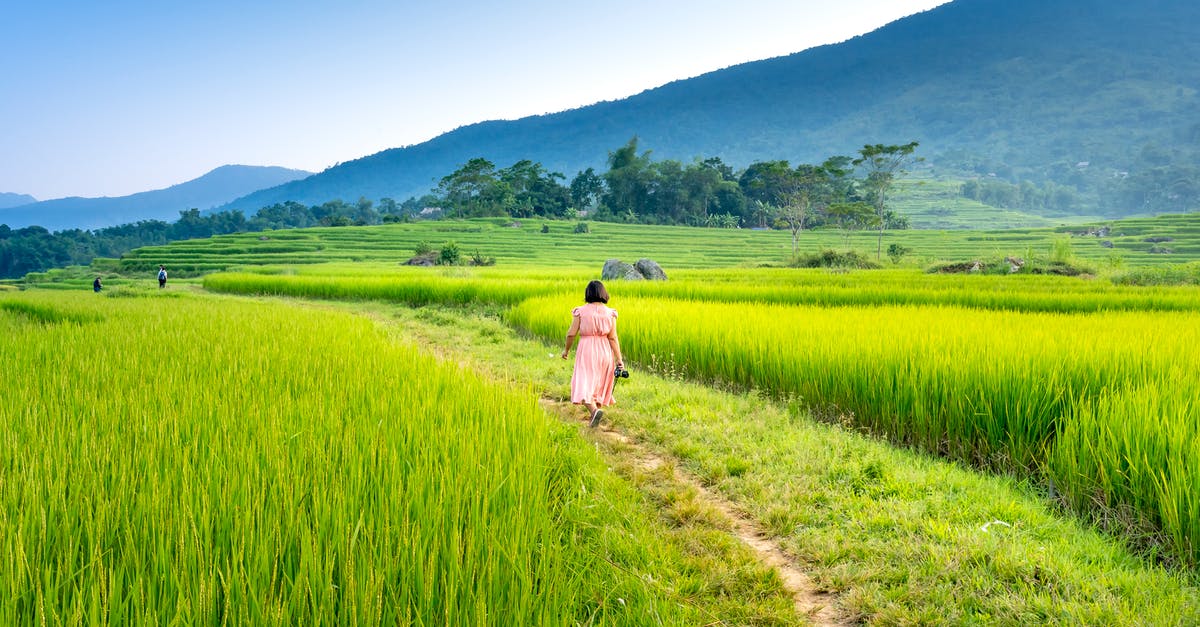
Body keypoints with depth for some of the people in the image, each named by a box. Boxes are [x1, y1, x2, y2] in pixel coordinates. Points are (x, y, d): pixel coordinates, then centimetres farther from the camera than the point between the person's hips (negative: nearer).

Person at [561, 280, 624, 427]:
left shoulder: (581, 311, -7)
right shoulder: (610, 313, -3)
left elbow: (571, 333, -6)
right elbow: (613, 338, -6)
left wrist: (566, 349, 11)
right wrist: (619, 359, -4)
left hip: (586, 350, -3)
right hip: (605, 352, 3)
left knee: (583, 384, -3)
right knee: (599, 384, 19)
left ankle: (594, 410, -27)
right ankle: (596, 409, 28)